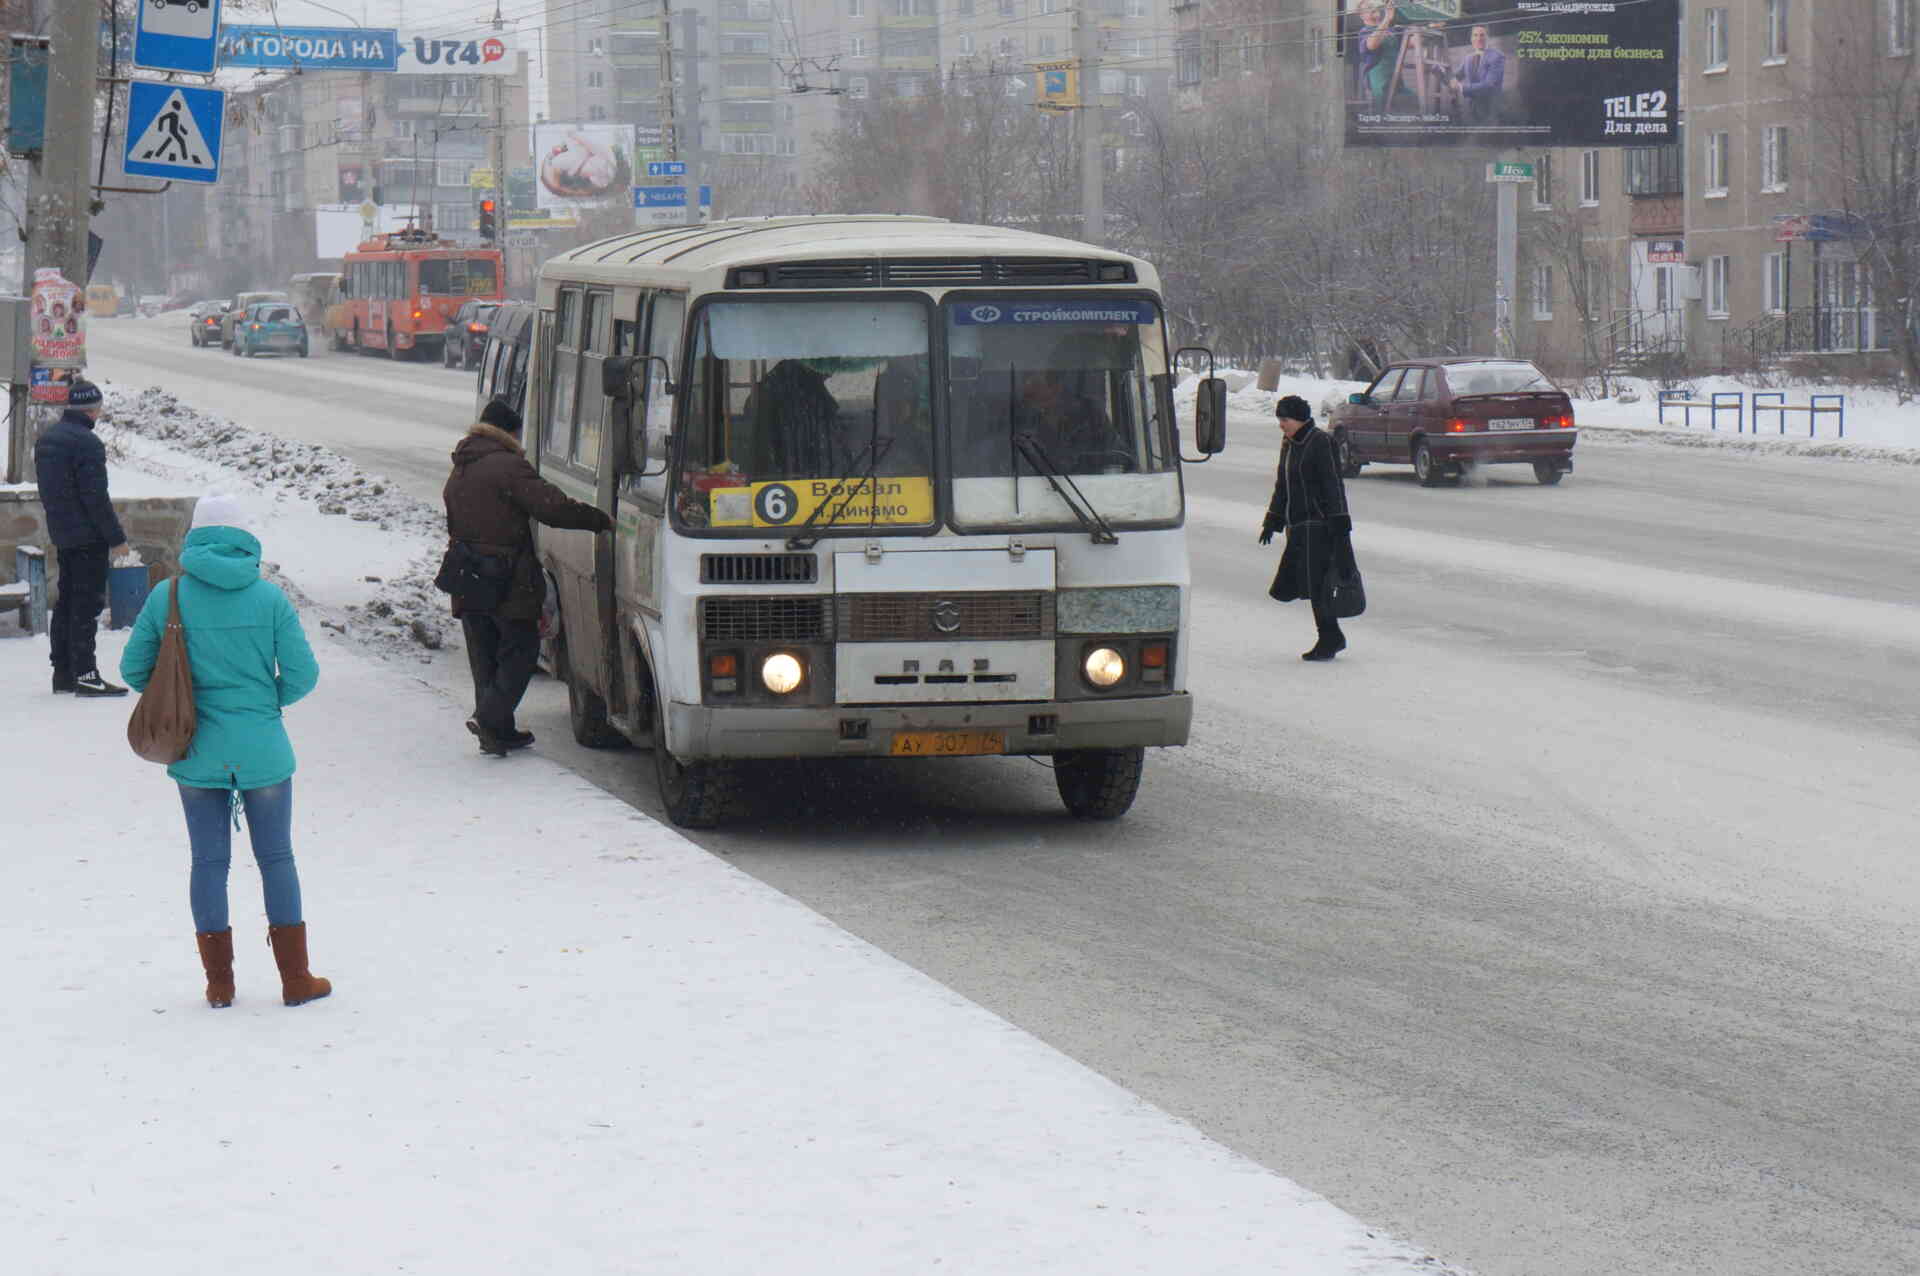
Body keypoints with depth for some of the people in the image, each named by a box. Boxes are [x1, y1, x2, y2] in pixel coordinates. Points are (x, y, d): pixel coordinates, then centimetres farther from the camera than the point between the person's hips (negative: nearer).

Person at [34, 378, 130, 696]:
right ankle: (84, 673, -7)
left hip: (61, 535, 9)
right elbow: (96, 497, -19)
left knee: (66, 601, 14)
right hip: (88, 536, -9)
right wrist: (116, 538, -13)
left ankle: (63, 671, 18)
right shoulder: (87, 443, -18)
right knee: (87, 602, -6)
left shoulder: (47, 438, 11)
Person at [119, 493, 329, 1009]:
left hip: (196, 753, 1)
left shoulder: (167, 596, -4)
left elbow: (134, 667, 1)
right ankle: (295, 980, 14)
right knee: (276, 859, 10)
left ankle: (219, 982, 12)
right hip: (262, 750, -1)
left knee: (208, 861, 10)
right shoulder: (269, 597, -8)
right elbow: (303, 674, -8)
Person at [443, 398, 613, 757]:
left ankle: (498, 731, 15)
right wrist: (602, 521, -12)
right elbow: (553, 507, -20)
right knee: (520, 651, 0)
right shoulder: (507, 466, -12)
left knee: (485, 657, 13)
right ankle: (489, 718, -14)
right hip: (508, 582, -8)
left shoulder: (457, 474, 17)